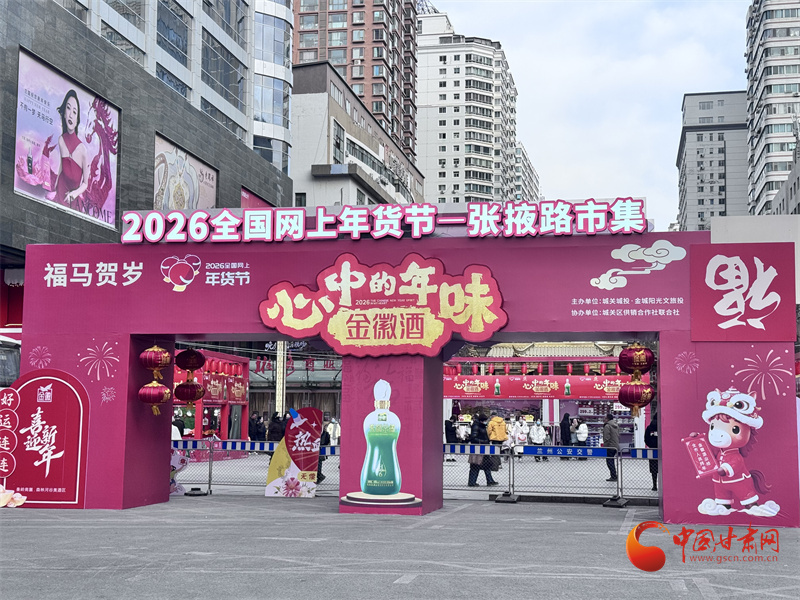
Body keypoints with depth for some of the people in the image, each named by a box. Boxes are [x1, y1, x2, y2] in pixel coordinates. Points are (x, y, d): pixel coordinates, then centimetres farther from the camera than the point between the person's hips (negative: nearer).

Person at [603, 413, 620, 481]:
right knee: (612, 461, 17)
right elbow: (618, 436, 19)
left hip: (610, 447, -9)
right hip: (616, 447, 9)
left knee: (609, 461, -4)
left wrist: (605, 446, -13)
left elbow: (606, 438, -18)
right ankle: (614, 476, 20)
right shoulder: (616, 426, 14)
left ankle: (613, 476, -7)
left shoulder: (607, 426, -14)